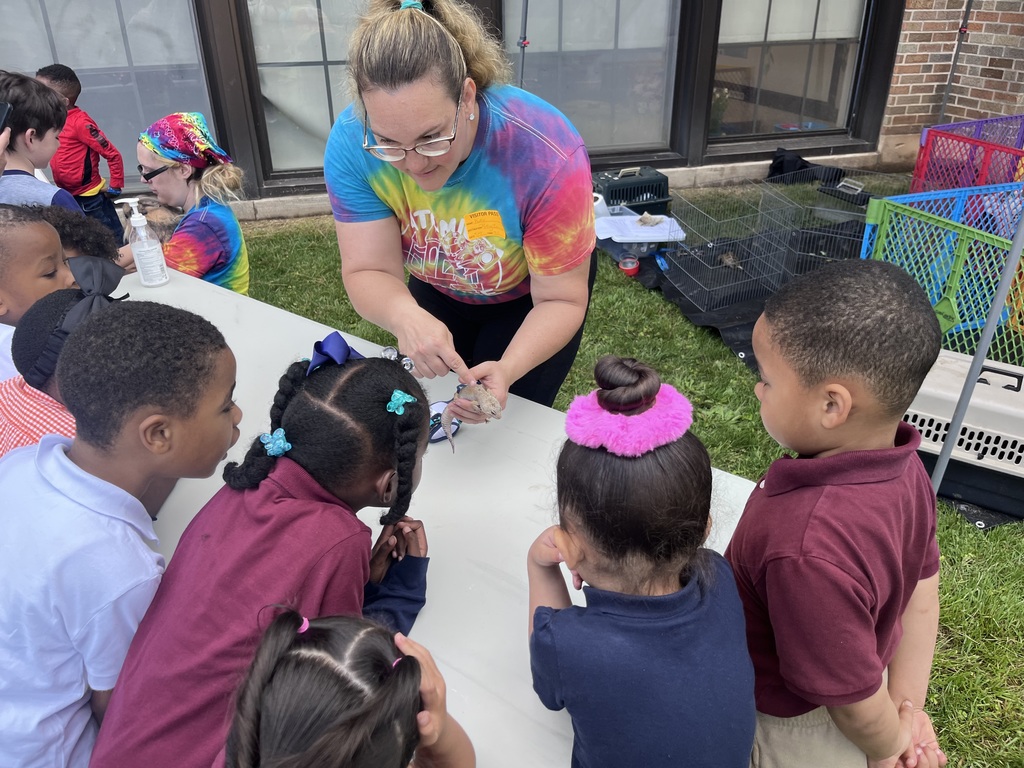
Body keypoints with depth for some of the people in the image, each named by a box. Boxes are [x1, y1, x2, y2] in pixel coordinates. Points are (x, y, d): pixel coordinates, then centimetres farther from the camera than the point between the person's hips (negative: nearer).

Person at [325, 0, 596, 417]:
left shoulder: (546, 155, -37)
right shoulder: (351, 142, -29)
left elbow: (561, 300, -30)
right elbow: (369, 271, -27)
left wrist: (507, 370, -49)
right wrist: (404, 316, -51)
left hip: (529, 295, -3)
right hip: (437, 292, 3)